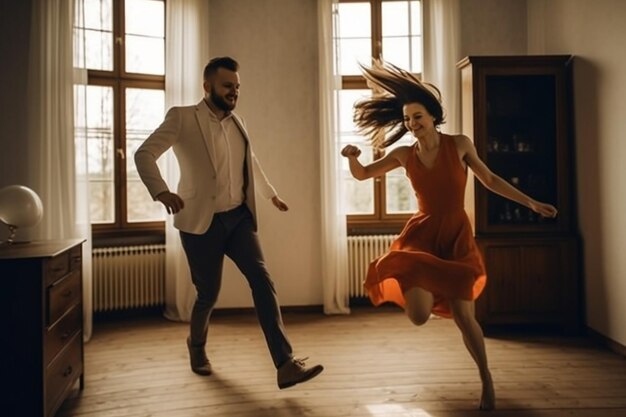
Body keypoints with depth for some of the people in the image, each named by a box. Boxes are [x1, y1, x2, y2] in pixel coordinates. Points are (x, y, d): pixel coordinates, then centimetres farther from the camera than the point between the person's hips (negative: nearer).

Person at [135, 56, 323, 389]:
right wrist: (161, 191, -34)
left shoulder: (237, 122, 11)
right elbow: (144, 153, -16)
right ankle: (197, 344, 37)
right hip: (202, 221, -4)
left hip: (239, 217, 5)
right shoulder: (182, 117, -7)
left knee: (262, 281, -10)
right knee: (208, 293, 5)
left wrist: (271, 194, 37)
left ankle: (286, 365, -12)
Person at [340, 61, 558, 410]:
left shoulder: (459, 144, -3)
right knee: (418, 316, -15)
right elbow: (363, 175, 8)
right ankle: (418, 288, 25)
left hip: (457, 238, 0)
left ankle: (487, 379, 22)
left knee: (463, 316, -6)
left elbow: (490, 180, 8)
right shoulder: (404, 155, 0)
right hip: (422, 234, 1)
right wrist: (353, 157, -15)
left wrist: (532, 203, 7)